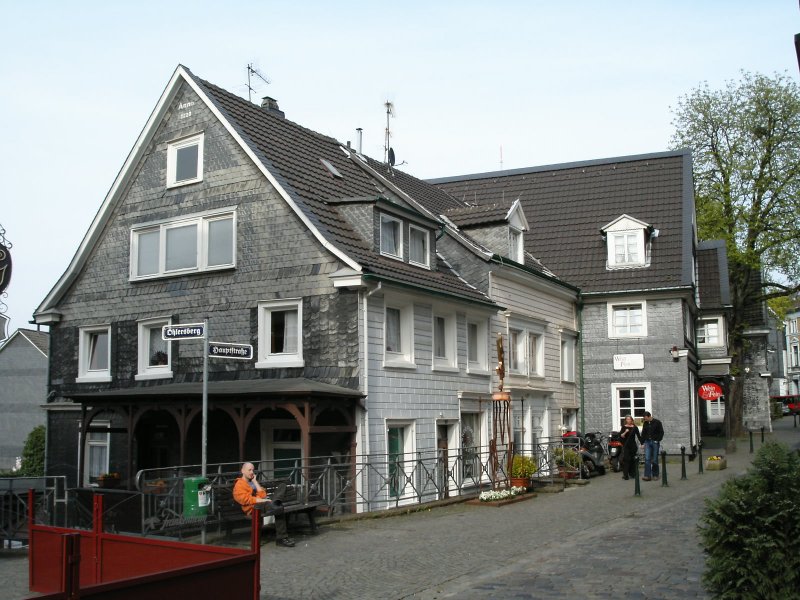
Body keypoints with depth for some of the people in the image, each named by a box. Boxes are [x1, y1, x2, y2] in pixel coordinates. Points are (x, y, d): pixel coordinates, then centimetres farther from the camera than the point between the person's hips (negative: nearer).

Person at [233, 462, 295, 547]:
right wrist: (262, 500, -16)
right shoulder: (239, 485, 4)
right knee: (279, 509, -31)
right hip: (253, 508, -8)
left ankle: (275, 502, -31)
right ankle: (281, 538, -30)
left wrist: (255, 482, 10)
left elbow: (263, 495, 13)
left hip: (263, 503, 8)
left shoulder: (253, 482, 28)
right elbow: (245, 499, -13)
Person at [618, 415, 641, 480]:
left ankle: (632, 473, 17)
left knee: (632, 459, 6)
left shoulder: (635, 428, 5)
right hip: (626, 445, -2)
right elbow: (621, 436, -3)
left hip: (633, 445, 2)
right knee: (626, 459, -7)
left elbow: (639, 436, 6)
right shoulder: (624, 427, 2)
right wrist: (625, 432, -19)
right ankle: (625, 475, -8)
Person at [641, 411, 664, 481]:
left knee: (655, 460, 2)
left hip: (655, 442, -3)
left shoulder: (657, 422, -1)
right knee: (647, 459, -7)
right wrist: (642, 443, 9)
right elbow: (643, 434, 17)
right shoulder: (645, 423, 12)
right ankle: (647, 476, -10)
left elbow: (661, 432, -1)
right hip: (647, 442, 3)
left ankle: (655, 475, 15)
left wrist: (658, 440, -10)